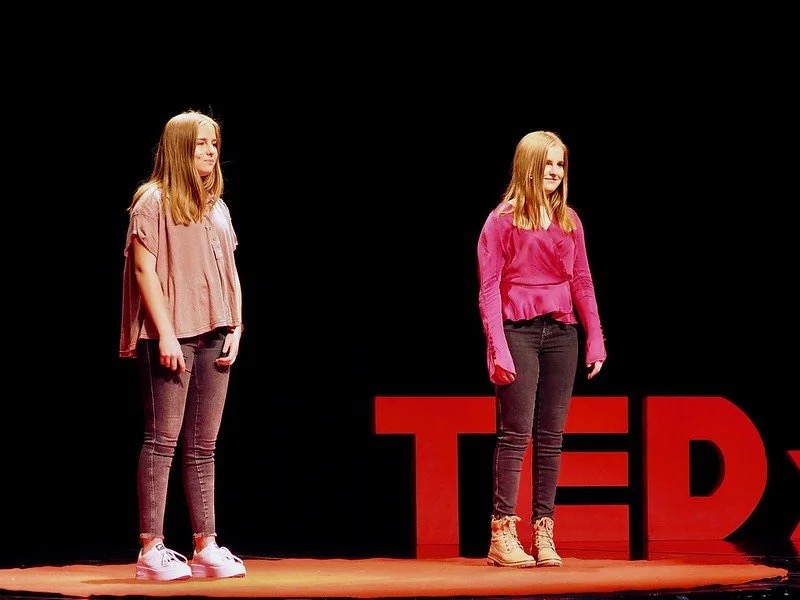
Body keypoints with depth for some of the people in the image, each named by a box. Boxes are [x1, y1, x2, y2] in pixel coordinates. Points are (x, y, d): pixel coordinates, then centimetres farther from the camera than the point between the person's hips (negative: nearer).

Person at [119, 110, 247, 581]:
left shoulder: (217, 207, 17)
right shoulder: (154, 201, -3)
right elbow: (144, 269, -9)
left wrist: (235, 329, 6)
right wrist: (165, 333, -15)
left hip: (213, 337, 6)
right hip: (171, 337, -6)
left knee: (203, 446, 6)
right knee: (163, 441, -6)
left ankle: (206, 547, 7)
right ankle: (152, 548, -6)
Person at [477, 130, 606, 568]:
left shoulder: (569, 220, 13)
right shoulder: (502, 220, -1)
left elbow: (582, 282, 12)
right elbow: (489, 287, -5)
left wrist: (595, 339, 5)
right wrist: (498, 347, -14)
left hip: (561, 333, 5)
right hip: (518, 331, -5)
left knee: (551, 436, 4)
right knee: (515, 434, -7)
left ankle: (544, 534, 7)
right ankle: (502, 536, -6)